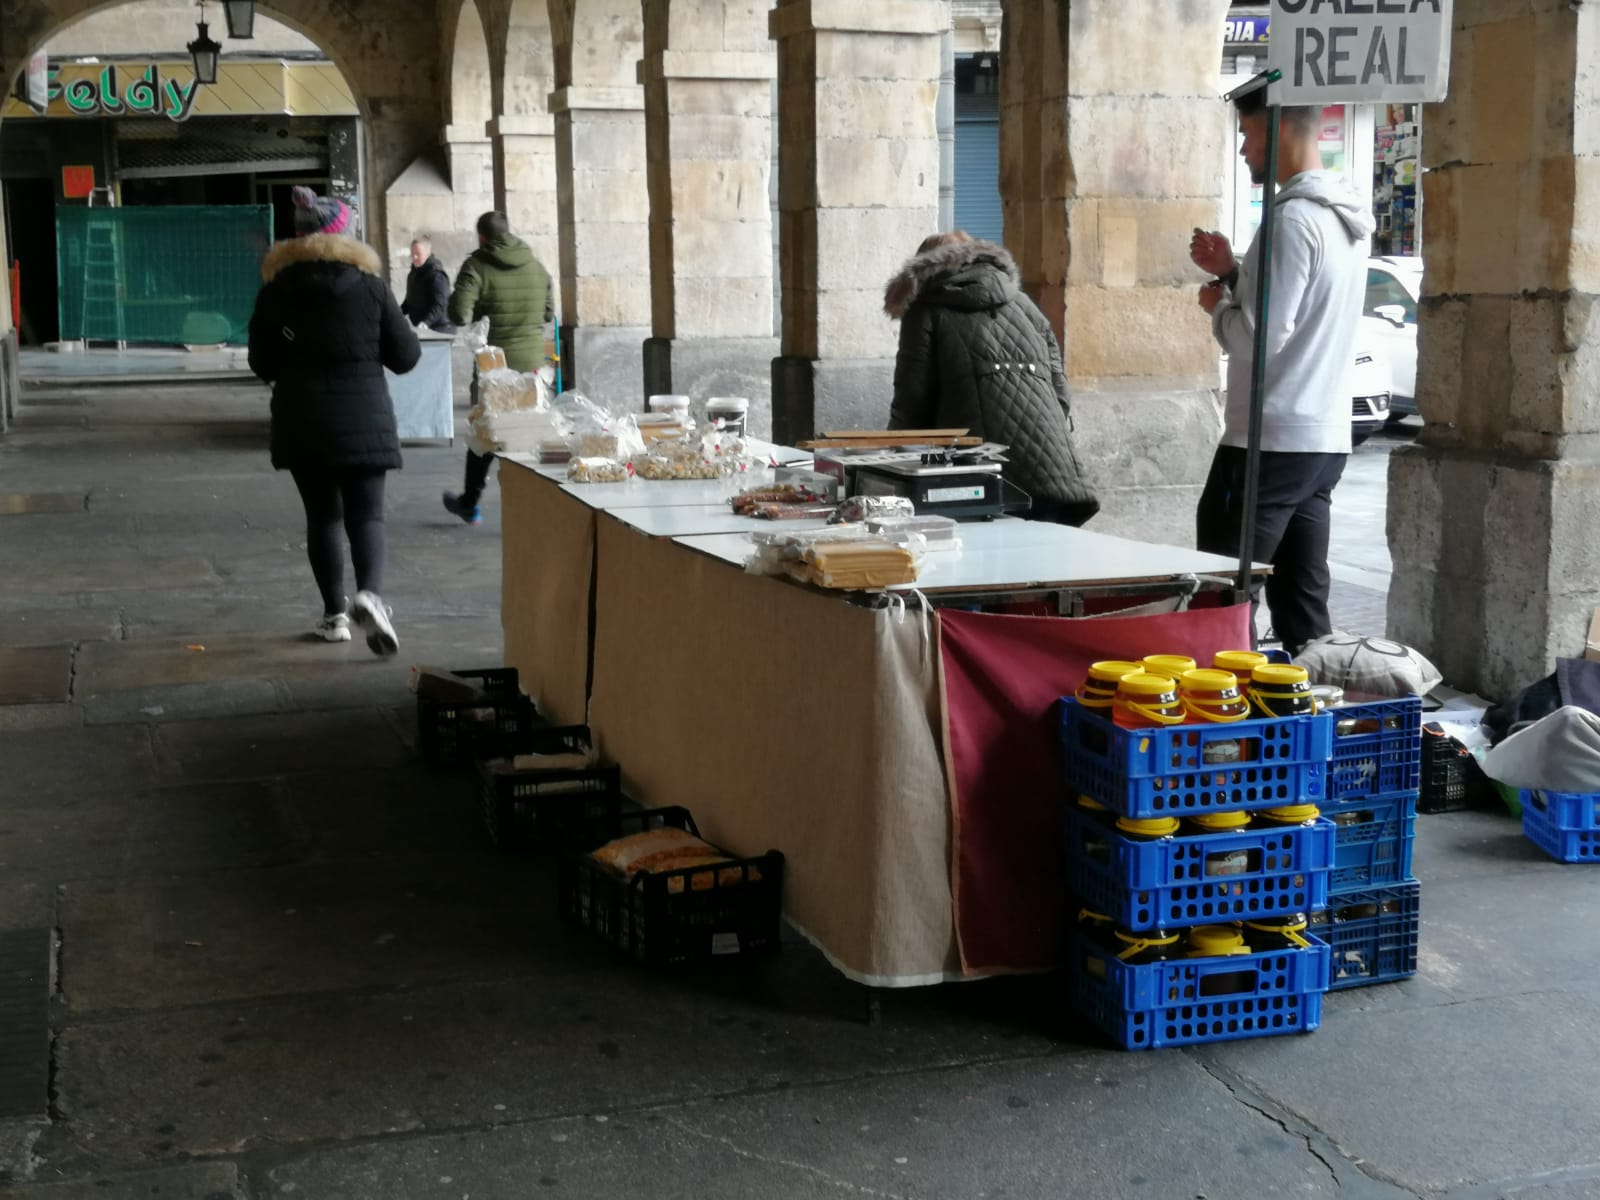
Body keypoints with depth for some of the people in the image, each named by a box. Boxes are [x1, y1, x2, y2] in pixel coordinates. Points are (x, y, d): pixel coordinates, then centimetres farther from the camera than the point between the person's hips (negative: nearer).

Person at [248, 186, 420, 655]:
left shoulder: (277, 289, 0)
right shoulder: (370, 284, -3)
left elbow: (262, 364, 5)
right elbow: (406, 356, 1)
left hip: (302, 421, 1)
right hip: (363, 420, -1)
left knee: (322, 515, 12)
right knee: (366, 514, 1)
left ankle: (334, 615, 15)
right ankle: (369, 594, -24)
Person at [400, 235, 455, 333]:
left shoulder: (436, 274, -17)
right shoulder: (415, 272, 13)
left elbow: (439, 305, -25)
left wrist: (426, 322, -37)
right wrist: (402, 310, 8)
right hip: (420, 329, 9)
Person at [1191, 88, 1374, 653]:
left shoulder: (1293, 218, -15)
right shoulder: (1347, 218, 14)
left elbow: (1261, 337, -19)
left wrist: (1218, 305, -1)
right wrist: (1233, 273, 13)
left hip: (1271, 439, -9)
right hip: (1324, 437, 9)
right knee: (1301, 598, 10)